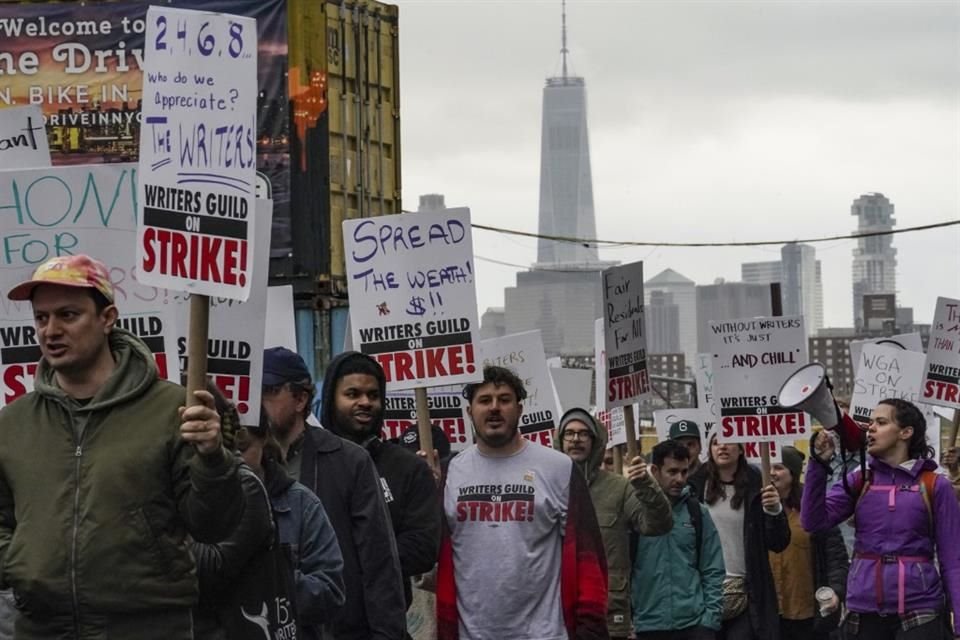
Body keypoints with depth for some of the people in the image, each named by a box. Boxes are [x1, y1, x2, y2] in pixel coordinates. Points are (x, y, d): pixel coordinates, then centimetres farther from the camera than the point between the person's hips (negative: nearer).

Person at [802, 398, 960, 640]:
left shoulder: (935, 486, -1)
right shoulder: (859, 480, 8)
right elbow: (813, 522, -4)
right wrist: (820, 463, -11)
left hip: (919, 612, -3)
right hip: (863, 611, 3)